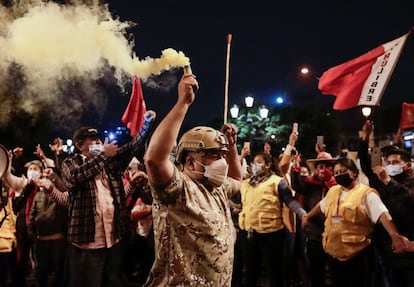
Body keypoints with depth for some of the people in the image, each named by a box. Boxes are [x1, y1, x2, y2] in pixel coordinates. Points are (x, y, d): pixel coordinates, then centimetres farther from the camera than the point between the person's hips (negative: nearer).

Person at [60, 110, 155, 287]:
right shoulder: (70, 163, 3)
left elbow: (133, 146, 10)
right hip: (86, 241, -4)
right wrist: (103, 155, -12)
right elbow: (76, 176, -18)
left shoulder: (111, 160, 16)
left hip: (114, 239, 5)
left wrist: (147, 122, -1)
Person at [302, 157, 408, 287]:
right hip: (334, 252, 7)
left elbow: (382, 214, -23)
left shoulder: (366, 193, -12)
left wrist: (394, 235, -37)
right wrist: (307, 216, 41)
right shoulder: (333, 191, 11)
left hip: (357, 254, -7)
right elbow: (321, 205, 30)